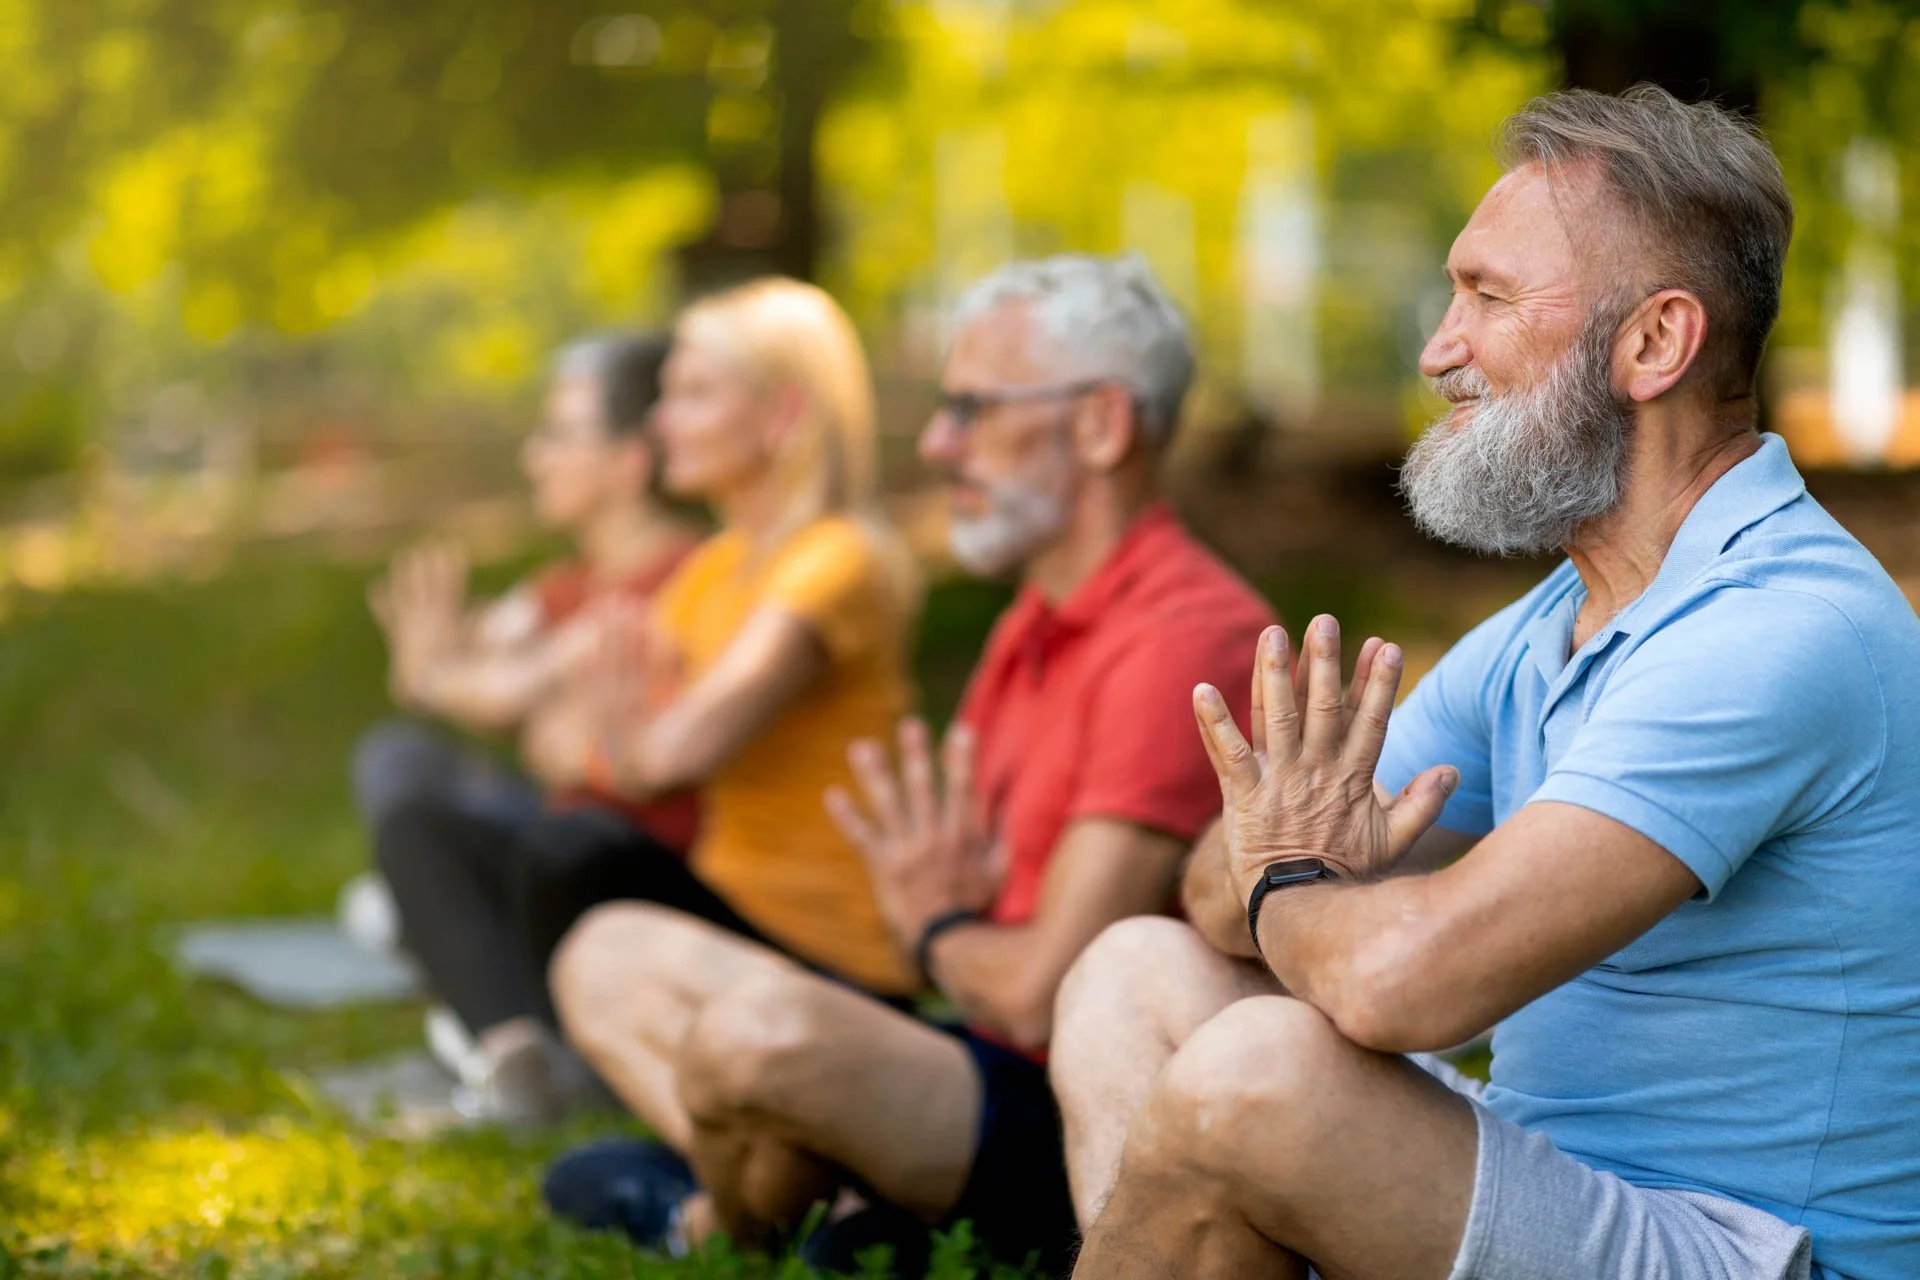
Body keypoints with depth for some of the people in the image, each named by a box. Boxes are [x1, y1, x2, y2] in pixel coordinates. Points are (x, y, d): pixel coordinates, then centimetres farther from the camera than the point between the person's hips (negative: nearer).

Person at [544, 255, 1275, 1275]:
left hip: (1078, 1137, -10)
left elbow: (1040, 993, -23)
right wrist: (941, 911, -6)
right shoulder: (1033, 626, 15)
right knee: (611, 955, 13)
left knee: (763, 1022, -34)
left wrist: (938, 932, -1)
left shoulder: (1182, 637, -20)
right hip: (991, 1073, 10)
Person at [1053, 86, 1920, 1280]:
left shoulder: (1782, 635, -22)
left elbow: (1406, 977, -31)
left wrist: (1283, 886, -7)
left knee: (1259, 1071, -28)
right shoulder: (1542, 634, 11)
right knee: (1137, 976, 9)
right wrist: (1305, 868, -14)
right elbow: (1226, 889, 11)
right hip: (1563, 1175, 10)